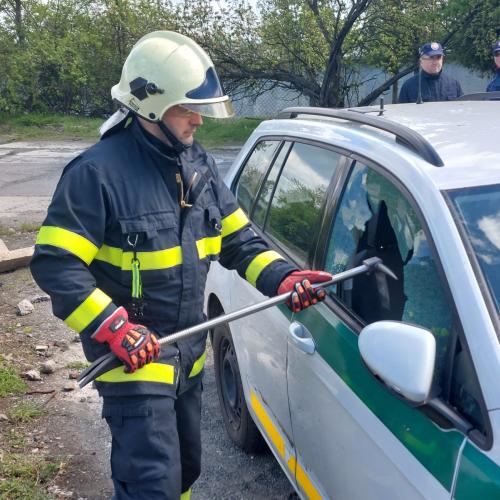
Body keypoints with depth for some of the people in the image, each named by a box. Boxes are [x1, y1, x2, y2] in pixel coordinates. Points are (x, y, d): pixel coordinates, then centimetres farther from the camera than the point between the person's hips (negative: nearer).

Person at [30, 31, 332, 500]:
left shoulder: (198, 164, 4)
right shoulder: (99, 171, -19)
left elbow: (238, 239, 7)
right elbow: (55, 265, -20)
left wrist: (282, 277, -9)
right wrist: (113, 327, -29)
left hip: (189, 353, 8)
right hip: (131, 356, -7)